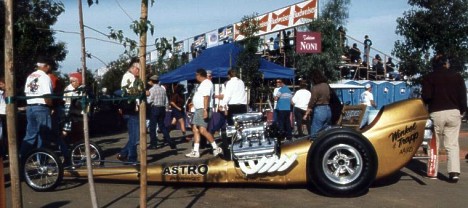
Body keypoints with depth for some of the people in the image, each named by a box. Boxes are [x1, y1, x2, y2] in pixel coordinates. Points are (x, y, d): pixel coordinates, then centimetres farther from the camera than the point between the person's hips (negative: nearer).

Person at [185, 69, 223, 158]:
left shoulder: (206, 83, -12)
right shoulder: (203, 83, 20)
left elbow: (206, 97, -22)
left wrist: (205, 110, -29)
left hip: (203, 110, -11)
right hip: (198, 110, 11)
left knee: (203, 131, -15)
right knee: (195, 130, 7)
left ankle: (216, 148, -6)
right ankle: (195, 151, 9)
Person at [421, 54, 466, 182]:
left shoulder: (429, 77, 1)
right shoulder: (457, 76, 7)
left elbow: (426, 96, -9)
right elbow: (463, 96, 4)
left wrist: (425, 102, 12)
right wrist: (462, 111, 16)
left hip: (436, 113, -1)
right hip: (454, 112, 2)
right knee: (452, 144, 2)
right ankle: (454, 172, -8)